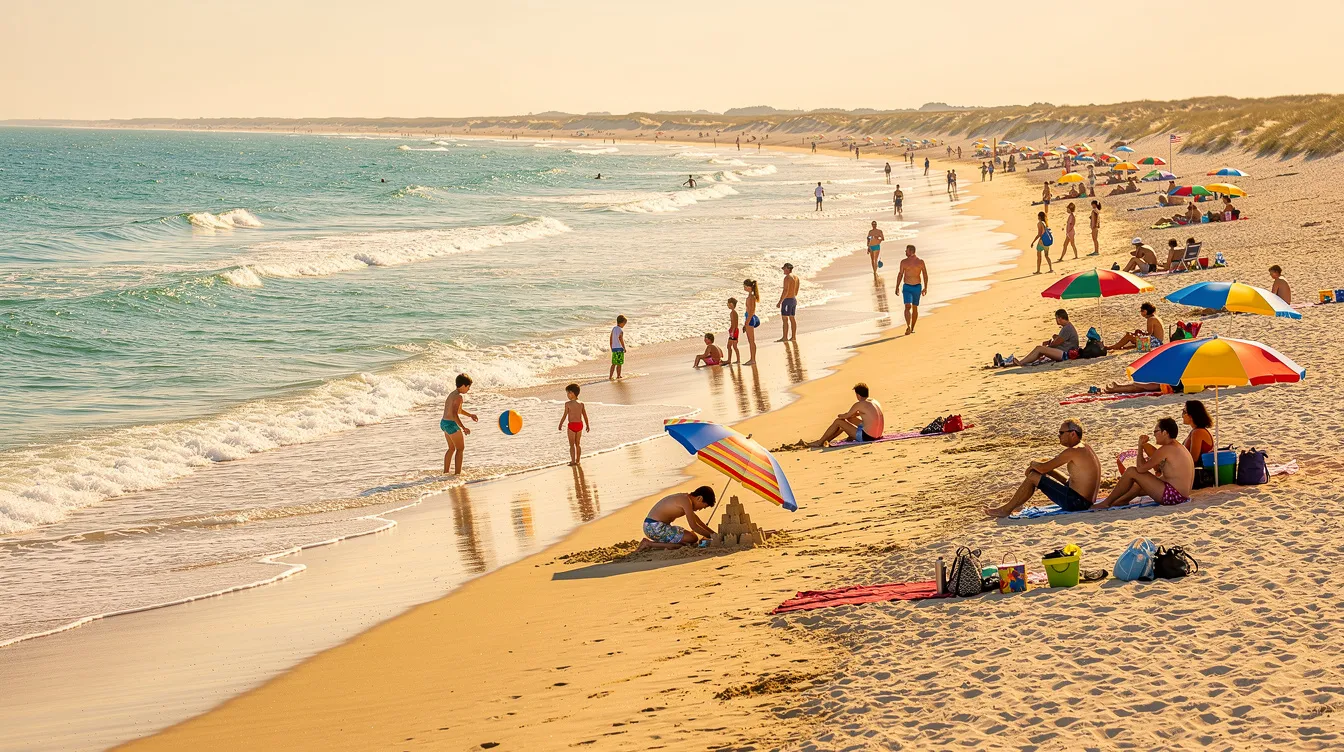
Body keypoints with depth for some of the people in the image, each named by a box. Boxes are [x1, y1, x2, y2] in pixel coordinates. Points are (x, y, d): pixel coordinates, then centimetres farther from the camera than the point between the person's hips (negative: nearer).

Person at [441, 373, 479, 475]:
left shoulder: (452, 394, 12)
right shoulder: (458, 397, -19)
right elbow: (454, 414, -29)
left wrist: (470, 415, 31)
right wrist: (463, 427, -28)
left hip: (444, 423, 9)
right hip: (451, 424, -9)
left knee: (452, 448, 24)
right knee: (460, 448, 4)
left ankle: (446, 470, 29)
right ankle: (457, 472, 2)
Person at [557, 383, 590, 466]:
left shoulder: (568, 403, -13)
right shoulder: (581, 404, 2)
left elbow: (564, 416, -11)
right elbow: (585, 416, 6)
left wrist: (560, 425, 1)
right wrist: (587, 425, 18)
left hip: (572, 425, -5)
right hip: (580, 424, 5)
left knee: (572, 445, 4)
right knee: (577, 444, 18)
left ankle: (573, 462, 2)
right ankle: (577, 461, 25)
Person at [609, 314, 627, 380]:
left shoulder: (613, 329, 6)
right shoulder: (621, 331, -15)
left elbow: (611, 339, 10)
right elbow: (621, 340, -16)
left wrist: (611, 348, 18)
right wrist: (624, 348, -5)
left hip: (614, 348, 7)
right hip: (620, 348, -7)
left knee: (613, 364, 11)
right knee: (619, 364, 5)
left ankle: (610, 376, 7)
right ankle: (618, 376, 11)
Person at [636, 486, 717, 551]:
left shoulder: (683, 498, 18)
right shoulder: (686, 501, -12)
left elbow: (697, 521, 28)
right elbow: (693, 526, -13)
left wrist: (713, 533, 28)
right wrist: (711, 535, -4)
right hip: (656, 527, -10)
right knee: (693, 539, -11)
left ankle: (649, 543, 8)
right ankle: (650, 544, -12)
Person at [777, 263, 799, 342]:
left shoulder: (787, 278, -18)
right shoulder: (796, 278, 10)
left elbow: (785, 291, -23)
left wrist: (780, 302, -20)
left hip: (787, 300, -9)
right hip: (794, 300, 9)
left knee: (785, 319, -5)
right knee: (792, 319, 12)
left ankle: (785, 337, -5)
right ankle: (793, 337, 14)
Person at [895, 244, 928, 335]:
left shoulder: (920, 262, -3)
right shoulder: (904, 262, 3)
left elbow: (925, 275, 2)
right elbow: (900, 274, 9)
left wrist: (925, 287, -2)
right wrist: (897, 287, 8)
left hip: (917, 287, 0)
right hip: (906, 287, 0)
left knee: (915, 308, 9)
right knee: (908, 307, -17)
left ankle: (912, 328, 22)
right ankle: (908, 327, -27)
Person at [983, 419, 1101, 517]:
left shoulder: (1073, 451, -19)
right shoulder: (1083, 448, 13)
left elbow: (1043, 468, -19)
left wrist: (1034, 464, 3)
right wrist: (1036, 464, 9)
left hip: (1076, 502, -10)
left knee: (1033, 477, -7)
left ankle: (1006, 509, 5)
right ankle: (1015, 503, 26)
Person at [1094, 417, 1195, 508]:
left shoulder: (1167, 449, -16)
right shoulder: (1179, 447, 15)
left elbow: (1141, 468, -17)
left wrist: (1140, 447, -3)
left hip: (1173, 496, -10)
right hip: (1182, 496, 10)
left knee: (1132, 472, -6)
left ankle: (1106, 503, 4)